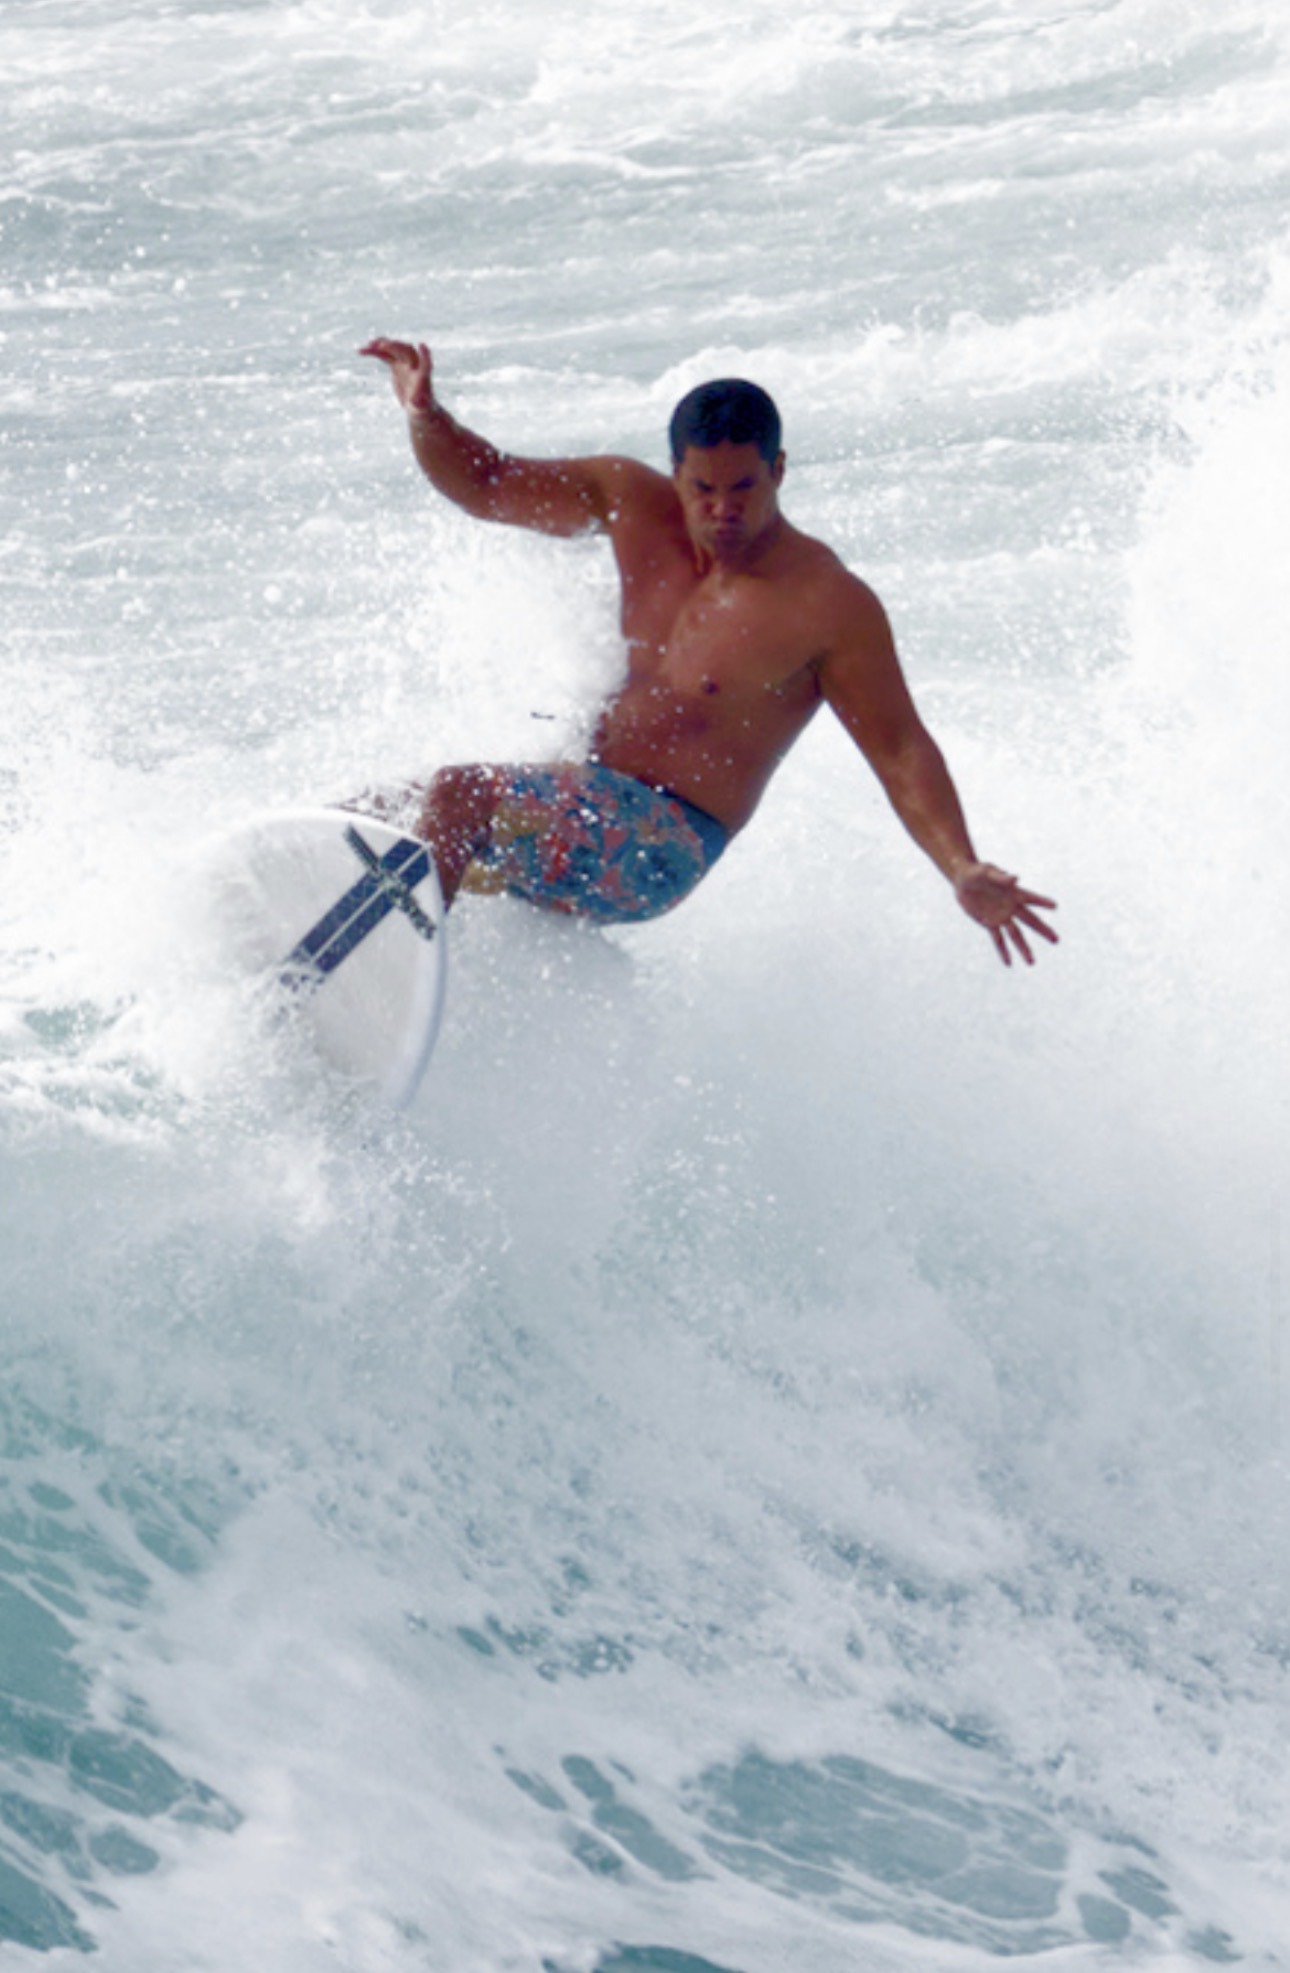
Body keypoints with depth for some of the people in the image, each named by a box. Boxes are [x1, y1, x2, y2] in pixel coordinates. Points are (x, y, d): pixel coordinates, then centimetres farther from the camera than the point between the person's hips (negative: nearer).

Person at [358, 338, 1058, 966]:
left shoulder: (830, 604, -13)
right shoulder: (636, 508, 3)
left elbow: (902, 753, -10)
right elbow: (485, 484, 10)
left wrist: (965, 873, -22)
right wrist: (423, 414, -10)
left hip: (659, 845, -8)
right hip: (583, 799, 8)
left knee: (456, 796, -29)